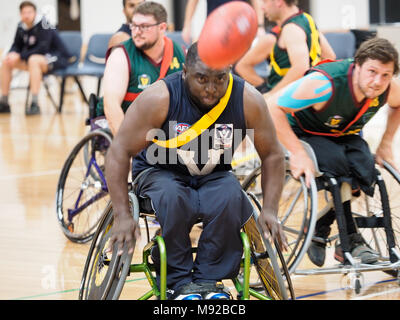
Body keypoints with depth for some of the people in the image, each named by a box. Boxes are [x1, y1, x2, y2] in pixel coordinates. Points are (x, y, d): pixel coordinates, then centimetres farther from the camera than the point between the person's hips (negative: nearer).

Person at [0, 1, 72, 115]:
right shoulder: (21, 26, 1)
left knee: (33, 59, -38)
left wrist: (20, 56, -26)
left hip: (58, 58, -8)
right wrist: (12, 54, -12)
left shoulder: (43, 24, -19)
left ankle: (34, 104, -40)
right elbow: (17, 46, 13)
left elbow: (43, 48, -25)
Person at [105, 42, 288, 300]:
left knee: (231, 198, -32)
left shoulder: (248, 100, -17)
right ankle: (178, 282, -19)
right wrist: (123, 216, -24)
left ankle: (207, 279, -15)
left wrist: (270, 211, -13)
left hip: (214, 176, 2)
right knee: (172, 199, -36)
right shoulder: (159, 98, -24)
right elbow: (119, 152, -19)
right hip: (160, 172, -2)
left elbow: (272, 155, -3)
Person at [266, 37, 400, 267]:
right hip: (306, 134, -5)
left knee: (365, 169, -26)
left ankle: (320, 231, -9)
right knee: (335, 162, -35)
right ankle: (350, 238, -19)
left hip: (345, 136, 5)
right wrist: (298, 154, -36)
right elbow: (273, 107, -35)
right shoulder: (326, 84, -37)